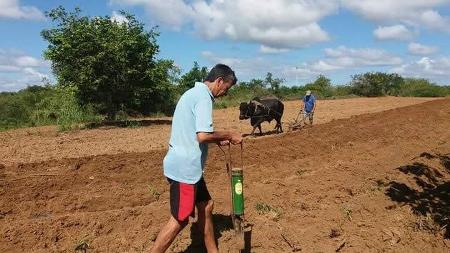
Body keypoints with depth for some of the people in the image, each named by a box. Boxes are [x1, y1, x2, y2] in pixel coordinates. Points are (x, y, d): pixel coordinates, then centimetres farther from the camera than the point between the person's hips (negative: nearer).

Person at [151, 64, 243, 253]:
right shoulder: (203, 97, -16)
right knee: (180, 219, 0)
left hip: (185, 164, 10)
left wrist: (218, 139, 14)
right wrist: (228, 135, -10)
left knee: (205, 206, 19)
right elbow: (202, 136, -25)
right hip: (185, 167, -10)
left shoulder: (194, 93, 15)